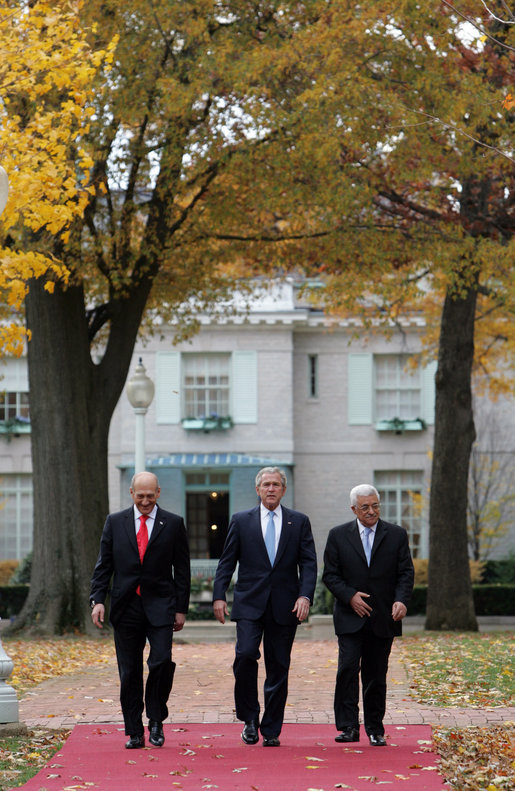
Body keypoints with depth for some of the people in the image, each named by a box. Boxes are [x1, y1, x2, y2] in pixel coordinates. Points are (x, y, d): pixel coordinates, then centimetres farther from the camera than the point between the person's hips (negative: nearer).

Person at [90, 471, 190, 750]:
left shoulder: (173, 524, 4)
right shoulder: (115, 522, 8)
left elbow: (182, 569, 6)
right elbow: (103, 565, 8)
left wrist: (181, 609, 1)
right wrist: (97, 600, -3)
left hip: (160, 606, -1)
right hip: (125, 607, 2)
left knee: (161, 661, -16)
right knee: (129, 673, 3)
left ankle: (156, 720, 5)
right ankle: (135, 733, 12)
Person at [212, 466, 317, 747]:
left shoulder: (299, 522, 8)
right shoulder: (241, 521, 8)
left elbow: (308, 563, 4)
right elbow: (227, 562, 8)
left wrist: (305, 596, -11)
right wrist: (219, 596, -3)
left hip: (285, 607, 1)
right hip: (249, 604, -1)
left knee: (278, 668, 2)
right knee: (245, 654, -19)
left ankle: (271, 730, 11)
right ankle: (250, 718, -1)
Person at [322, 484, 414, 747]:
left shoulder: (397, 535, 6)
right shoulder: (338, 535, 4)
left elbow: (406, 573, 3)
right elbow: (330, 575, 4)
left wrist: (401, 600, -14)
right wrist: (350, 596, -11)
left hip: (384, 618, 1)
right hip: (351, 617, -1)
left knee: (376, 675, 5)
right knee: (348, 668, -13)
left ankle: (375, 729, 15)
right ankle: (349, 727, -11)